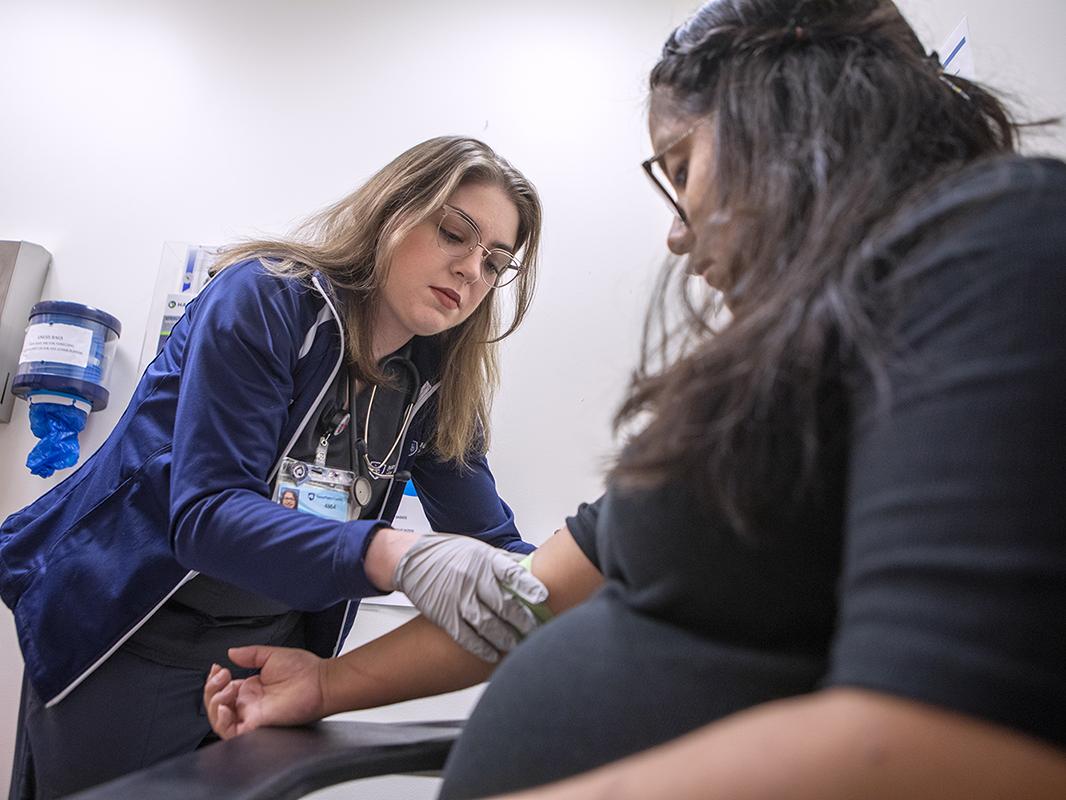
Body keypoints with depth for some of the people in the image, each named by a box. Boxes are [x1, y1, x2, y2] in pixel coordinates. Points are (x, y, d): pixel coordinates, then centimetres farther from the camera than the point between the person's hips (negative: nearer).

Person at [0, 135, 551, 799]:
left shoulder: (439, 382, -5)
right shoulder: (265, 299, -21)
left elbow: (492, 540, -9)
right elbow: (205, 515, -30)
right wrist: (397, 557, -45)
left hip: (278, 647, 5)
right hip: (129, 639, -4)